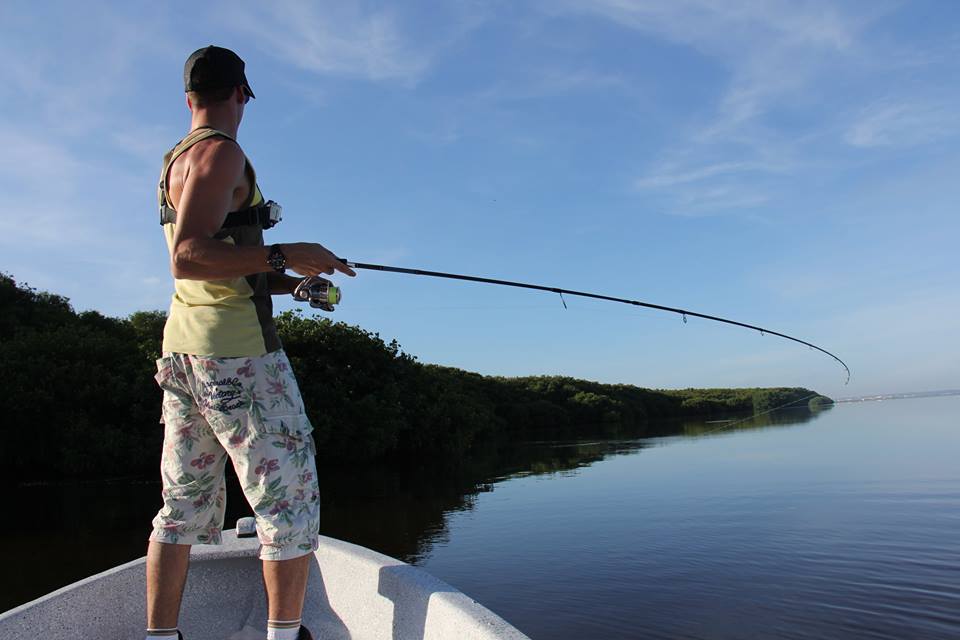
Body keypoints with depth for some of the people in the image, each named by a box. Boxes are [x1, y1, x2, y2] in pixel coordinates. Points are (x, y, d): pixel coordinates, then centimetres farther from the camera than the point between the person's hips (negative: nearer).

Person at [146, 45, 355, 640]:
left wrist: (288, 284, 20)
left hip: (183, 348, 10)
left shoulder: (176, 160, 21)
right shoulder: (220, 152, -8)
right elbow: (189, 258, -21)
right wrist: (283, 256, -17)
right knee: (290, 501, -1)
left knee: (184, 506, 12)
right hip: (235, 351, -10)